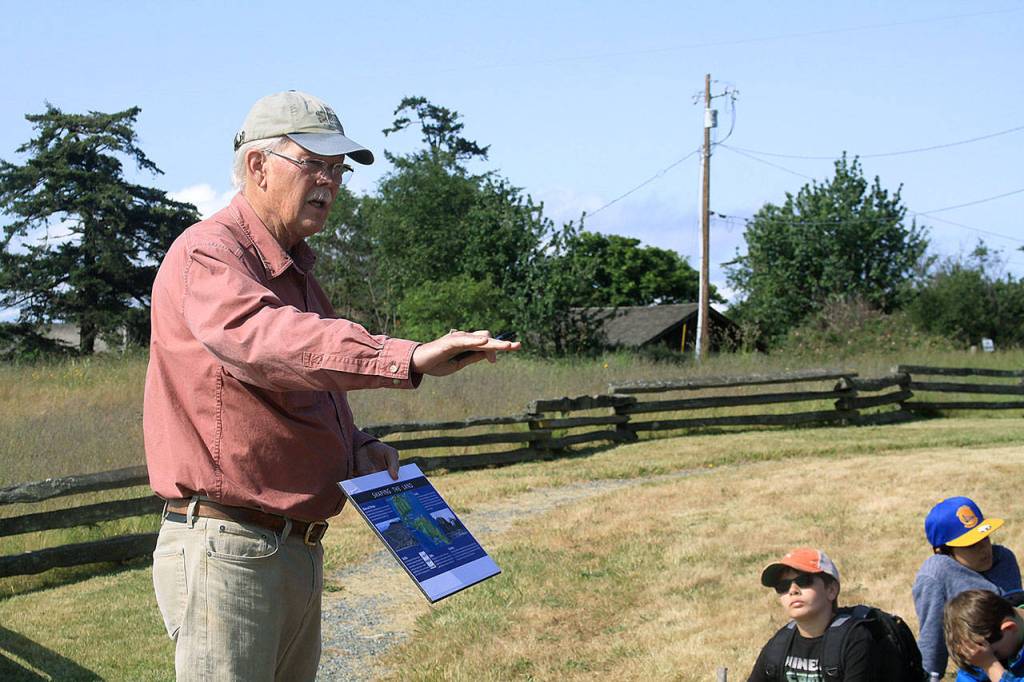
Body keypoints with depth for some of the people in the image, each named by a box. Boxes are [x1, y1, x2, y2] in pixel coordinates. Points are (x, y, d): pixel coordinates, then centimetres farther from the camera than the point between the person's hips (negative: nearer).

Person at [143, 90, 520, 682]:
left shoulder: (296, 270, 19)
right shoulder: (207, 254, -13)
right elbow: (263, 340, -35)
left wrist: (356, 448, 6)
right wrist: (406, 357, -48)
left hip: (300, 553, 10)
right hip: (227, 552, -10)